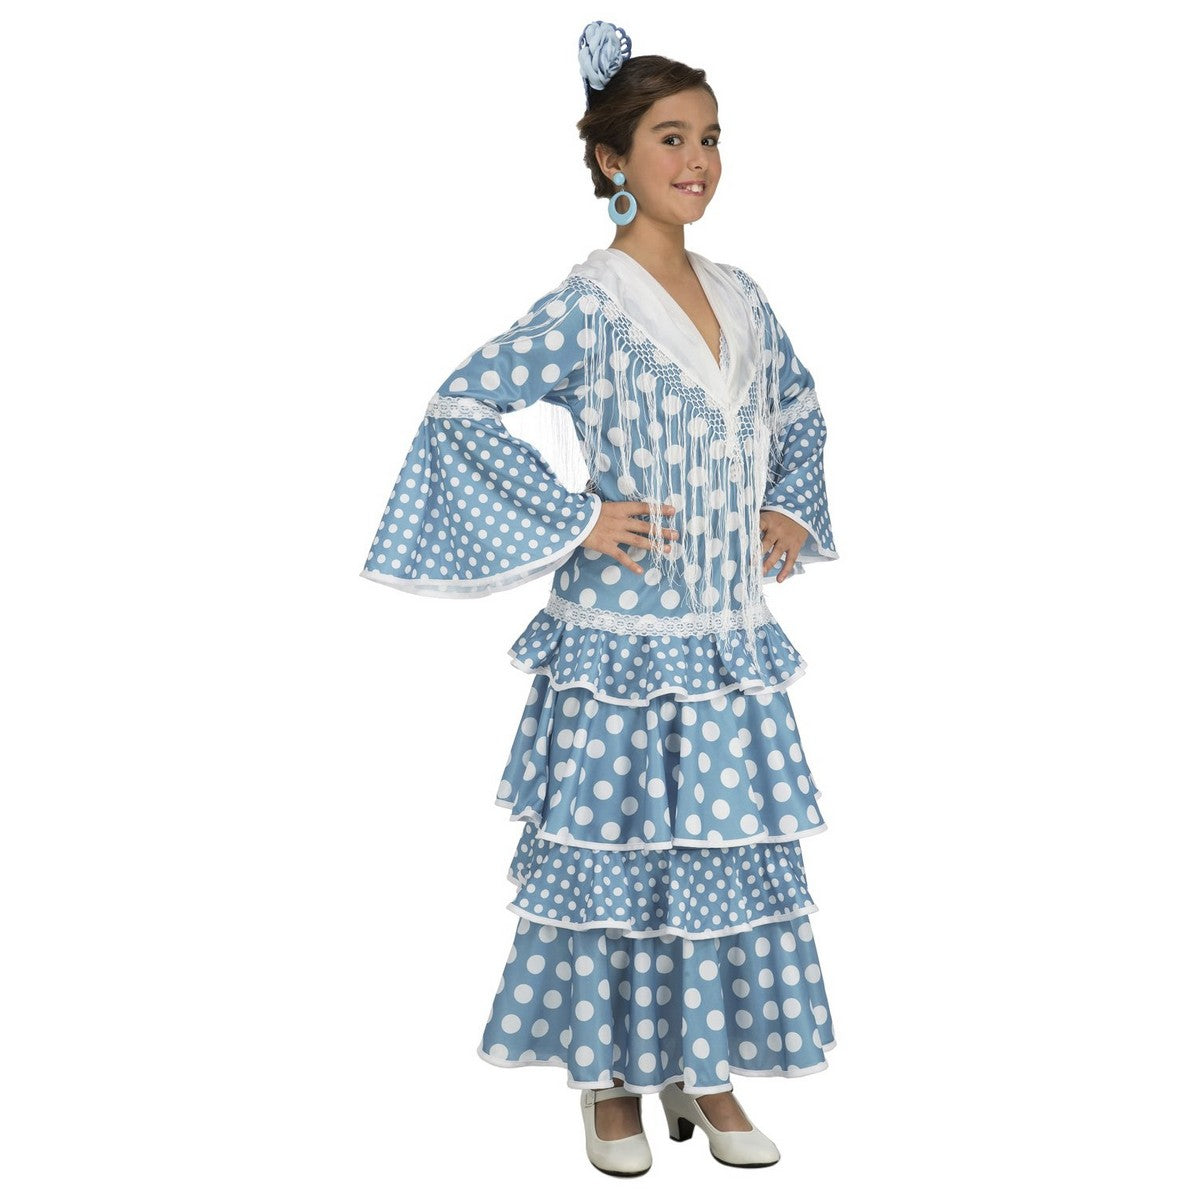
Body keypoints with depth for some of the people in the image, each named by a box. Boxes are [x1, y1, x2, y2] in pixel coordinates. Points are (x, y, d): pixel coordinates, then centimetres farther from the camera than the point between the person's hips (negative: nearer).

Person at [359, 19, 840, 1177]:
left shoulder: (739, 297, 9)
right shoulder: (591, 303, -11)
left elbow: (799, 411, 26)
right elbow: (459, 407, -17)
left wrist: (792, 511, 12)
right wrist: (572, 518, -17)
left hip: (730, 638, 6)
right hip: (624, 643, -6)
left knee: (732, 856, 11)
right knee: (616, 855, 5)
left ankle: (704, 1072, 26)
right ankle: (611, 1079, 22)